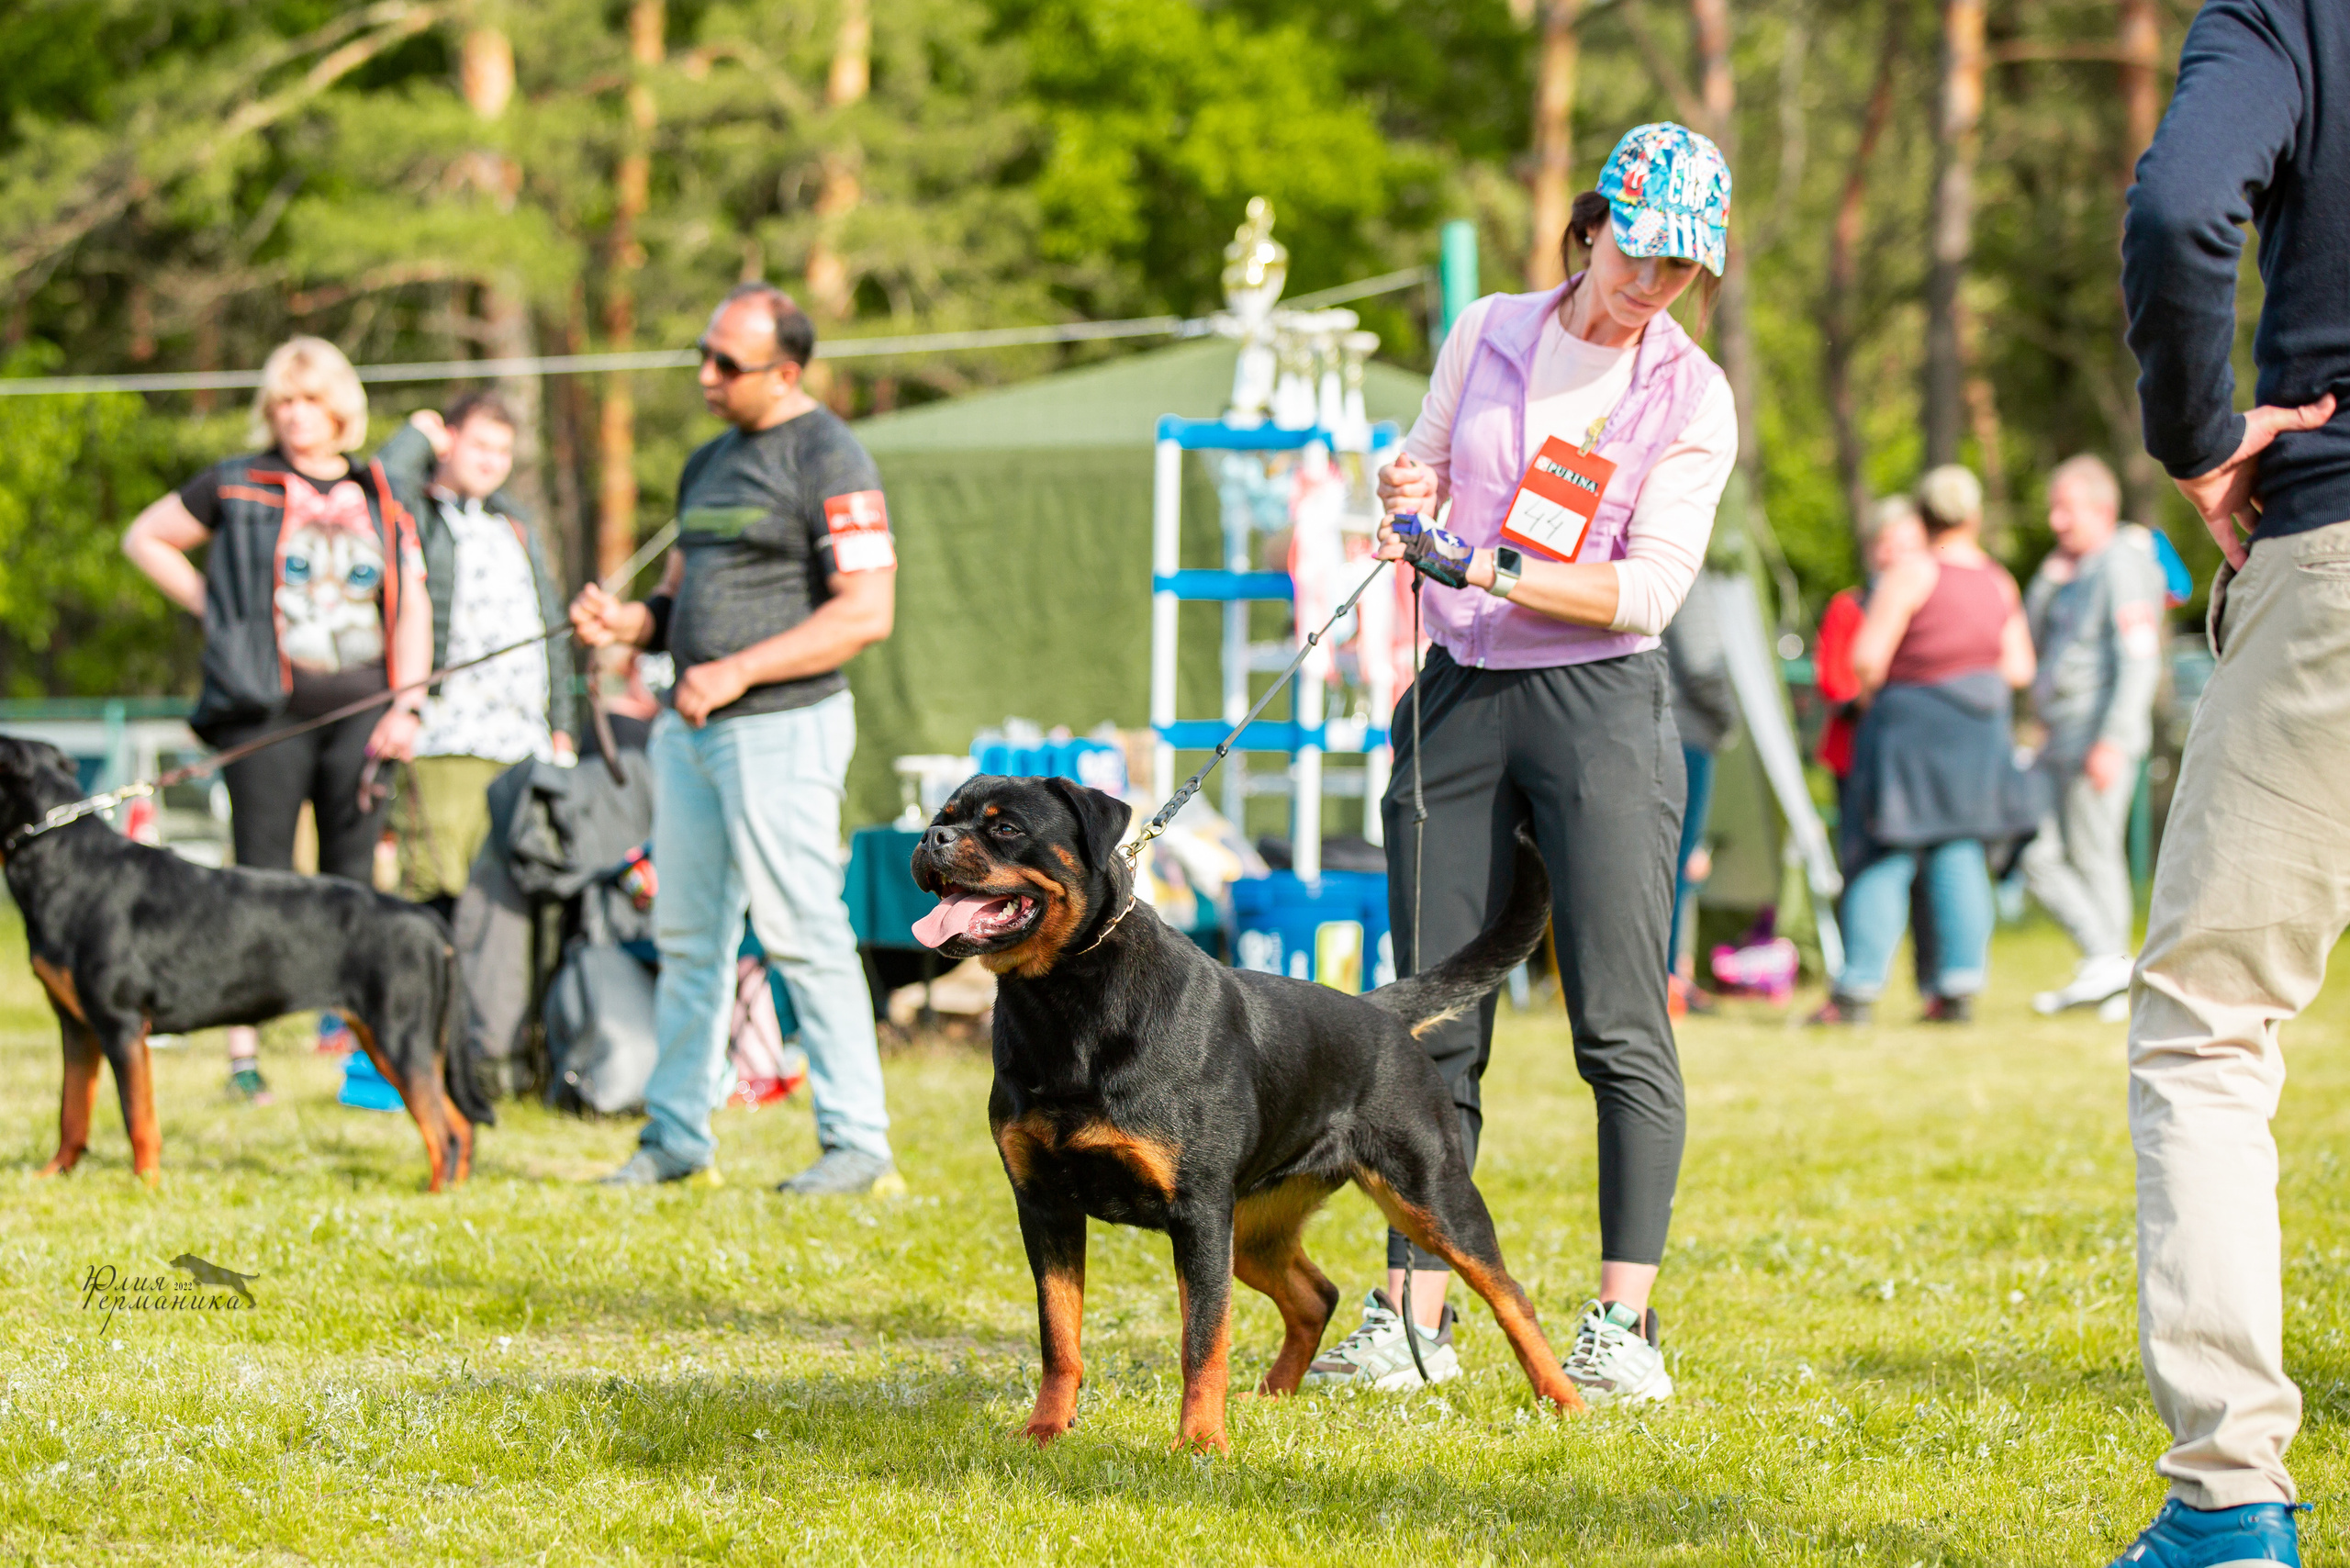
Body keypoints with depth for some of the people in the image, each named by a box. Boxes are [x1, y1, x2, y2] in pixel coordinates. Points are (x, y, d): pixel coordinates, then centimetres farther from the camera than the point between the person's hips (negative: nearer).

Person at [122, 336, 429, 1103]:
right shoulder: (237, 488, 6)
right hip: (269, 708, -2)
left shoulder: (380, 500, 13)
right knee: (263, 881, -4)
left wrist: (406, 705, 0)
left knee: (352, 880, 1)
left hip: (360, 707, 2)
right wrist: (211, 602, 3)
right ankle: (243, 1046, -2)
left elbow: (411, 607, 11)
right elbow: (144, 537, 14)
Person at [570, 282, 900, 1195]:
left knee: (801, 930, -9)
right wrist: (630, 623, 2)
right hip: (692, 732, 9)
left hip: (782, 728, -8)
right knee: (687, 936, 10)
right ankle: (677, 1137, 16)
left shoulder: (826, 460, -9)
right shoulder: (711, 463, 18)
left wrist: (738, 671, -19)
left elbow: (867, 611, -17)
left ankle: (858, 1142, -4)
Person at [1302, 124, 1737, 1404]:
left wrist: (1496, 568, -21)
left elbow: (1650, 586, -10)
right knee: (1434, 1024, 2)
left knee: (1621, 1026, -9)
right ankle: (1414, 1314, 5)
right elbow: (1423, 474, 23)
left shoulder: (1690, 395, -1)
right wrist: (1406, 495, 0)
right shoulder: (1488, 334, 10)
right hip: (1458, 695, 4)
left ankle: (1623, 1322, -6)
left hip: (1600, 705, -3)